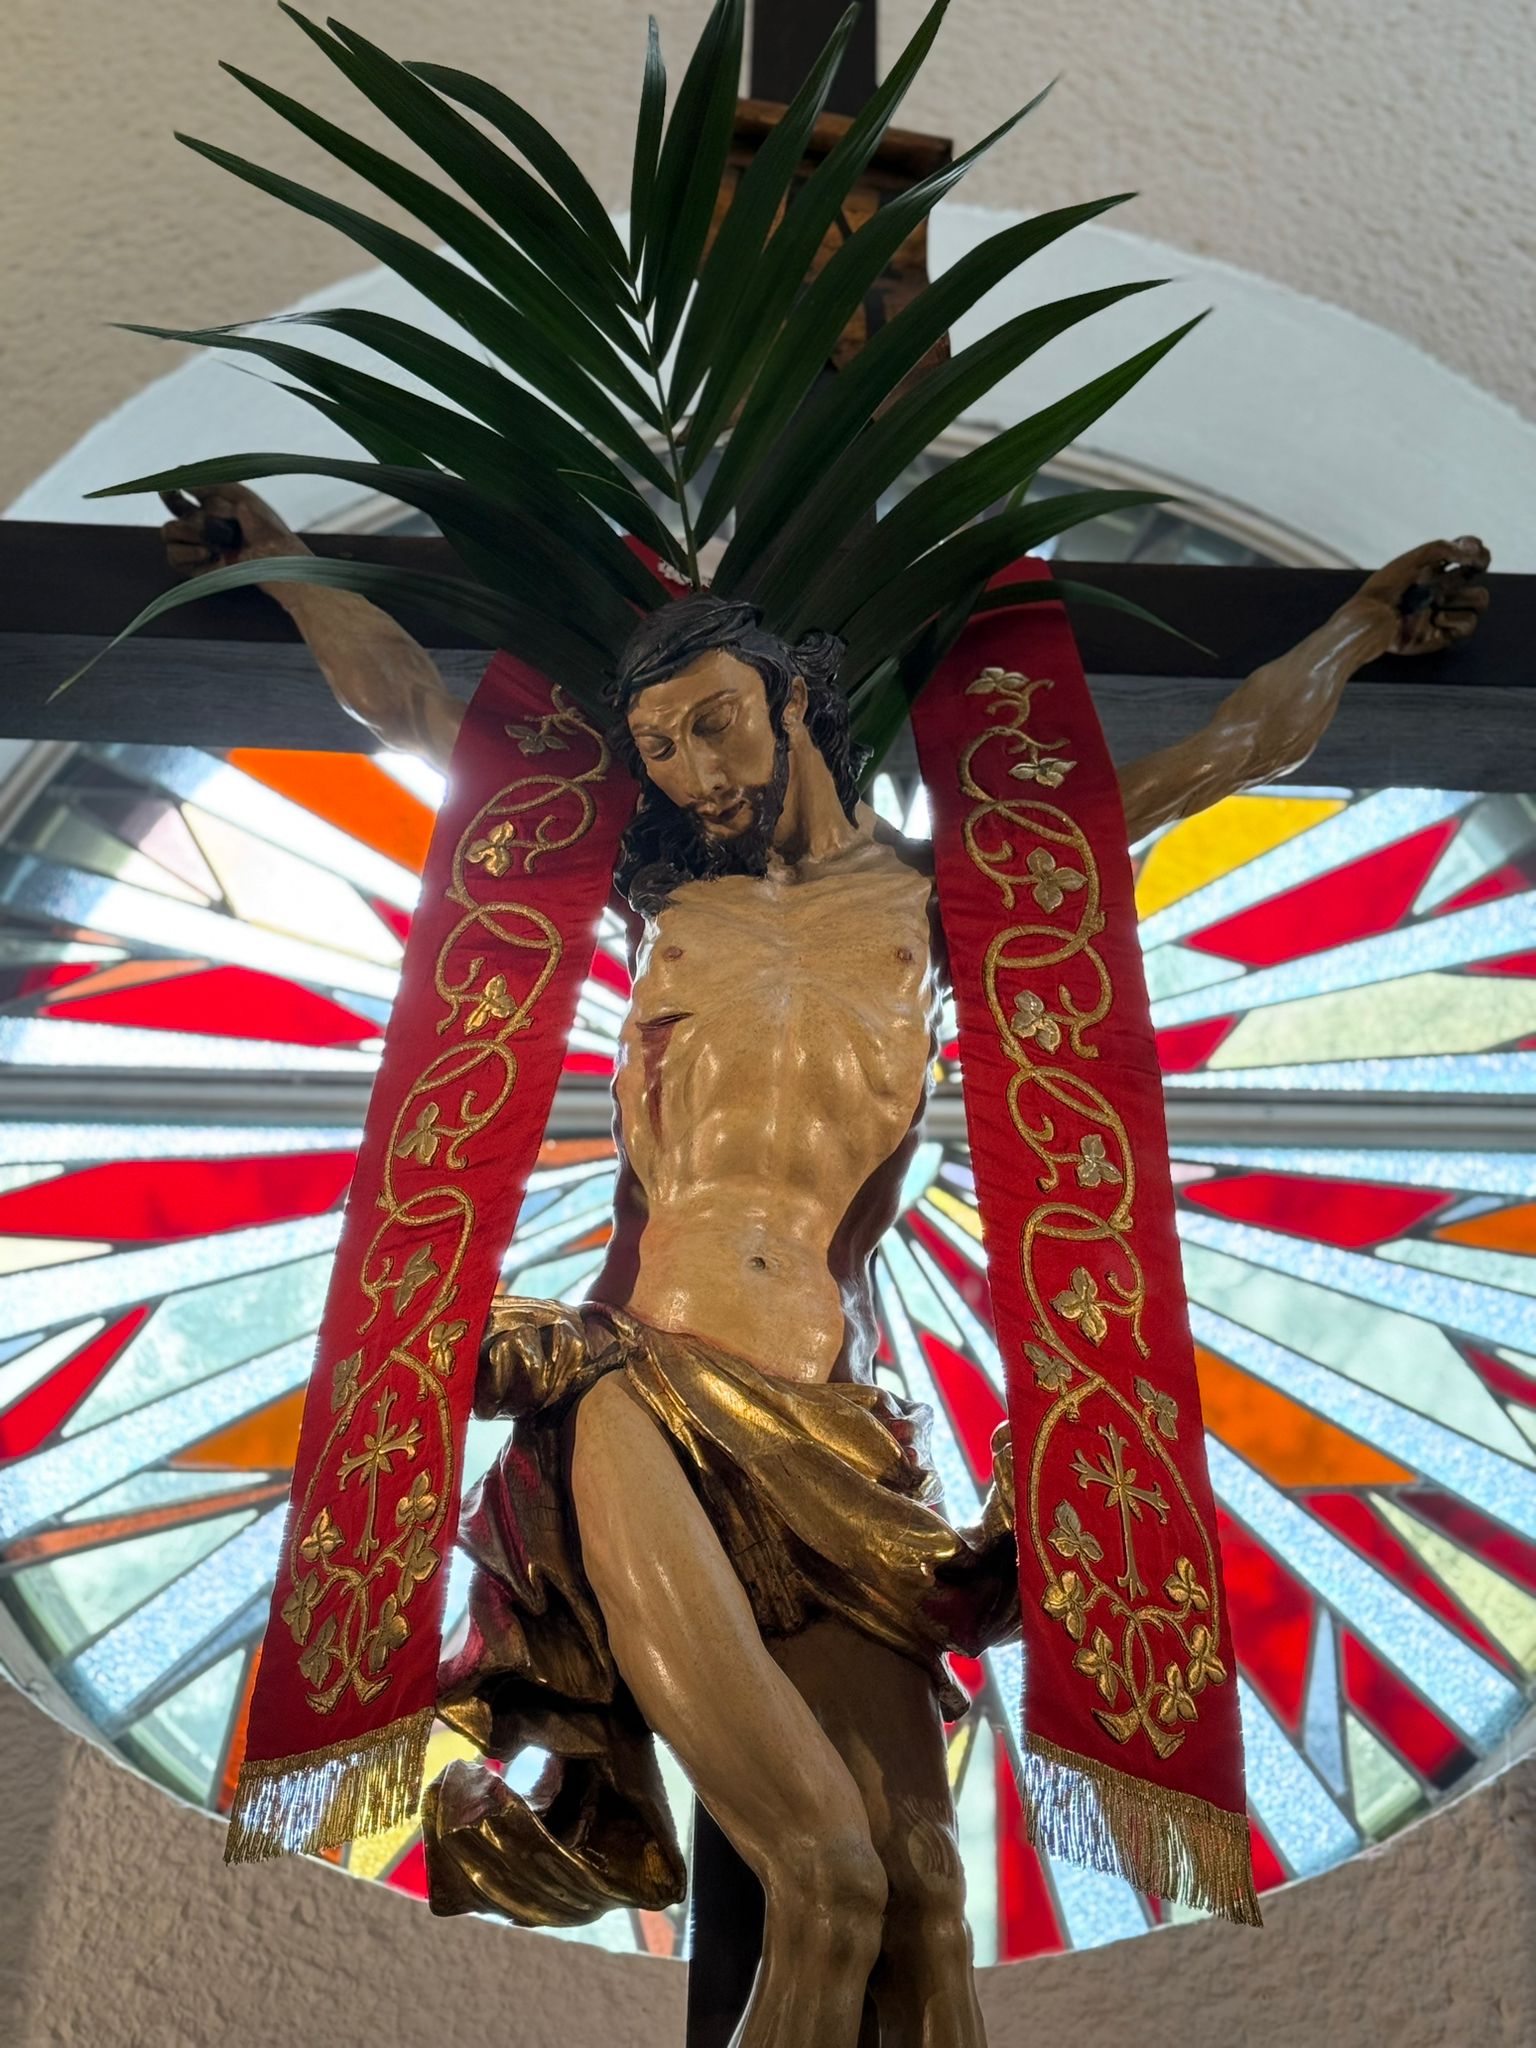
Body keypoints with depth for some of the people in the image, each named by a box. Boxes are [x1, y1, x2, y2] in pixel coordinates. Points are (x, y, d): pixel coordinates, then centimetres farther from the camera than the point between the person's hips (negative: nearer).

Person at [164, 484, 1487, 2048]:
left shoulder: (928, 896, 16)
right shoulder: (660, 897, 16)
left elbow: (1227, 754, 24)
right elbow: (413, 709, 25)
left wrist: (1364, 621, 30)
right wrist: (272, 551, 30)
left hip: (829, 1413, 2)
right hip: (645, 1381, -1)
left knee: (921, 1887, -9)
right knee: (827, 1881, -16)